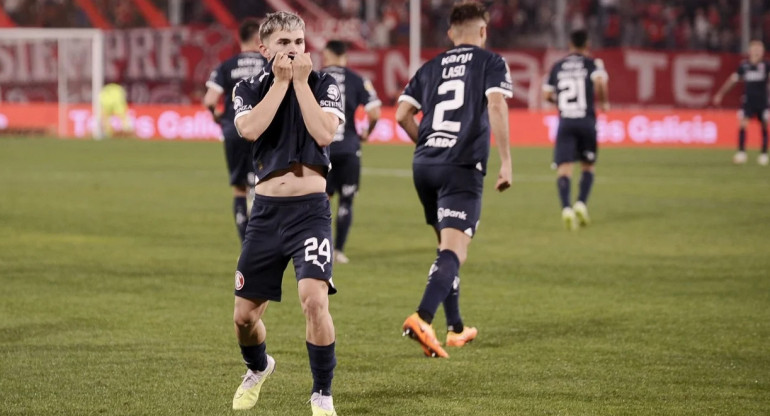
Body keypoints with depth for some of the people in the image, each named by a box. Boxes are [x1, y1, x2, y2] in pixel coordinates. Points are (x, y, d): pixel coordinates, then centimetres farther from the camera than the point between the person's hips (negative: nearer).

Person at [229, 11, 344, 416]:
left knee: (313, 299, -23)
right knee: (244, 314, 8)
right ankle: (258, 368, 42)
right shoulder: (249, 89, 7)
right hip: (266, 212, 3)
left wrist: (301, 81, -10)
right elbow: (250, 128, -15)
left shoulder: (324, 85, 3)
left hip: (310, 210, -2)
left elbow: (323, 133, -15)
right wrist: (281, 81, -11)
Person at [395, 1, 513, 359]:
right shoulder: (491, 63, 4)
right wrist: (506, 162, -10)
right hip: (463, 168, -6)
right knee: (454, 251, -13)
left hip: (424, 166, 6)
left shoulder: (431, 67, 17)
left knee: (448, 246, 20)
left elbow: (403, 114, 11)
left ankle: (455, 328, 25)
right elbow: (496, 107, -11)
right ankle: (422, 318, -34)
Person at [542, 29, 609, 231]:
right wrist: (604, 102, 2)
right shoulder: (592, 63, 5)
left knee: (564, 167, -7)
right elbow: (600, 81, -15)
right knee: (588, 166, 17)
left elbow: (547, 94, 13)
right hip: (586, 120, -1)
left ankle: (566, 207, -27)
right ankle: (582, 203, -2)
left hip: (564, 121, 1)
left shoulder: (557, 67, 14)